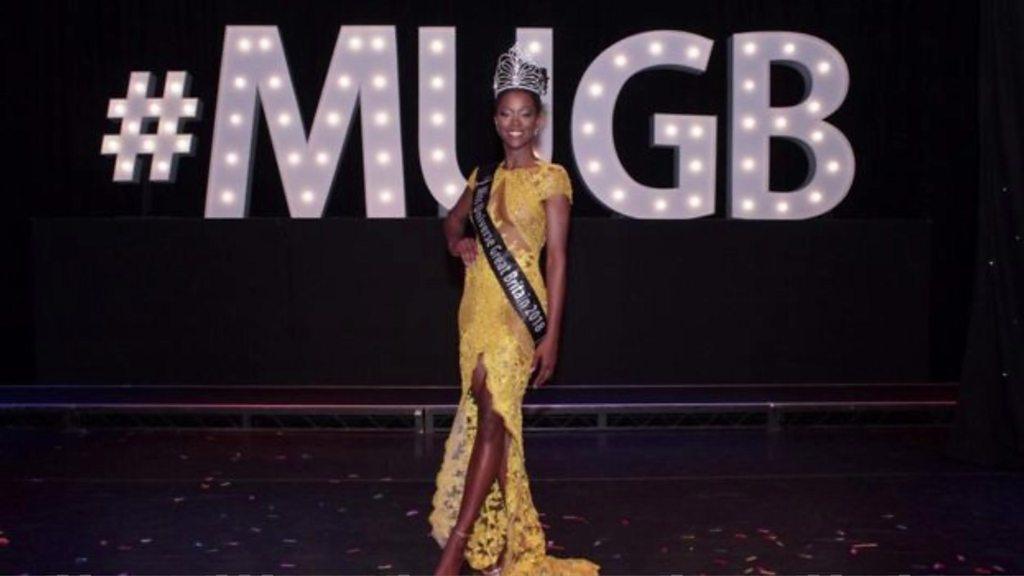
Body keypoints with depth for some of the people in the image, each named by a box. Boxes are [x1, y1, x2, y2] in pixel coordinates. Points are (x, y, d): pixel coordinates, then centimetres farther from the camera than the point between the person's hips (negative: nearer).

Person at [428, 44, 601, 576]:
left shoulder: (551, 177, -3)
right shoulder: (484, 176, 13)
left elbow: (557, 259, -6)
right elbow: (453, 219, 30)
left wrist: (552, 335, -10)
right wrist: (457, 243, 5)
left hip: (517, 312, -6)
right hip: (477, 308, 6)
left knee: (491, 418, -13)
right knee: (488, 419, 10)